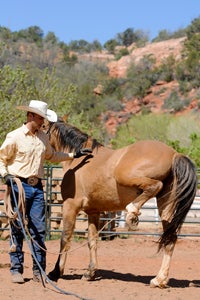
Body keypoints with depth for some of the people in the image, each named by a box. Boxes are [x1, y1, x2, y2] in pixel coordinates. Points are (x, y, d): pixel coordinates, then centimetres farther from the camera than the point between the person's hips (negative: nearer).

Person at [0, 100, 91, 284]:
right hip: (19, 186, -5)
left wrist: (74, 155, 24)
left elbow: (52, 156, 28)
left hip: (37, 187, 5)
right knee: (17, 229, 0)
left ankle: (39, 271, 9)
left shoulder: (43, 137, 12)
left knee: (39, 230, 3)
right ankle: (16, 270, 7)